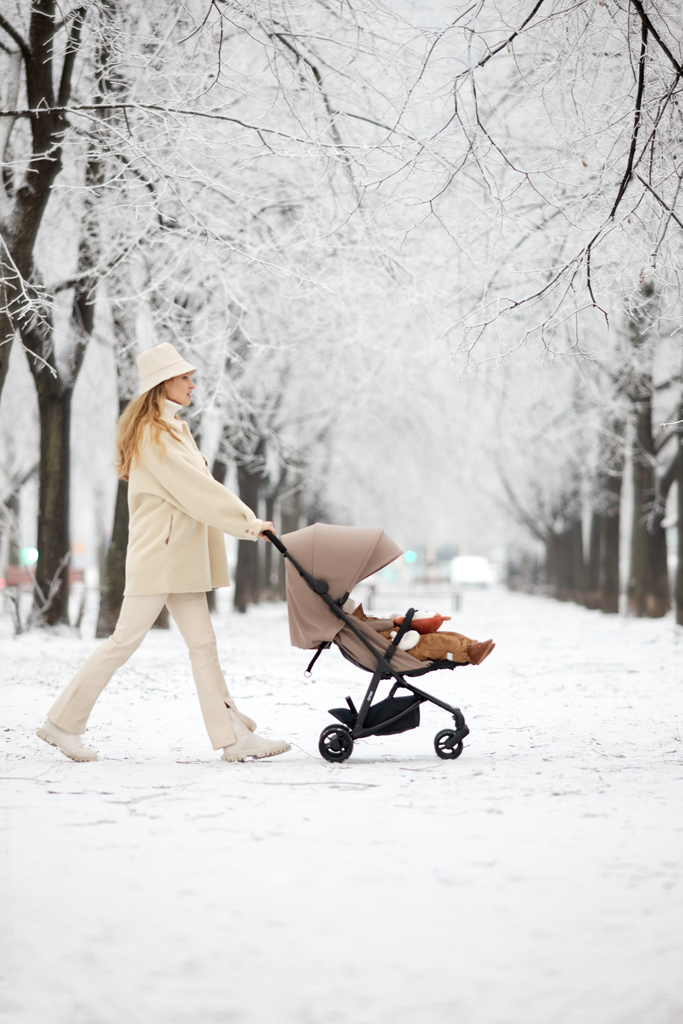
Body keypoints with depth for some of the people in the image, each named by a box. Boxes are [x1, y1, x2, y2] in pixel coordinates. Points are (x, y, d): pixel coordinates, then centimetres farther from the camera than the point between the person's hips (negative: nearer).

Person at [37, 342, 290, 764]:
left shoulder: (174, 428, 17)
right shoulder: (154, 434, -13)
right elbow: (197, 490, -19)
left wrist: (244, 518, 7)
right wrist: (248, 523, -19)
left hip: (181, 554, 10)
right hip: (157, 553, -10)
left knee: (203, 642, 4)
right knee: (126, 640, -5)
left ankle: (234, 736, 2)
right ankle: (63, 723, 4)